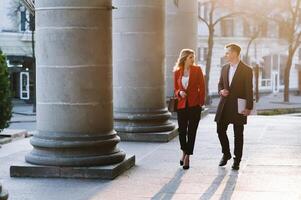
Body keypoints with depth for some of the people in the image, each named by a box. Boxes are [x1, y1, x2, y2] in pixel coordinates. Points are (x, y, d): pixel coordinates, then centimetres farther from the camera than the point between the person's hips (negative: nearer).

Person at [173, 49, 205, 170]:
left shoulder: (197, 70, -1)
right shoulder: (177, 72, 4)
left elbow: (202, 87, 0)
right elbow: (176, 89, 11)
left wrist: (201, 103, -4)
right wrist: (179, 93, -11)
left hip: (194, 105, -2)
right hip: (182, 105, 2)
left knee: (191, 132, 0)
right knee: (182, 131, 5)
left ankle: (187, 157, 8)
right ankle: (184, 152, 30)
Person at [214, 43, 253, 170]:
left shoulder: (246, 70, -7)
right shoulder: (224, 68, 10)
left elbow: (249, 90, -9)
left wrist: (249, 107, -13)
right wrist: (221, 91, -4)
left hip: (238, 106, -5)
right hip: (224, 105, 5)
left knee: (238, 134, 3)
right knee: (220, 130, 6)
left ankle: (237, 160, 13)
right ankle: (226, 154, 27)